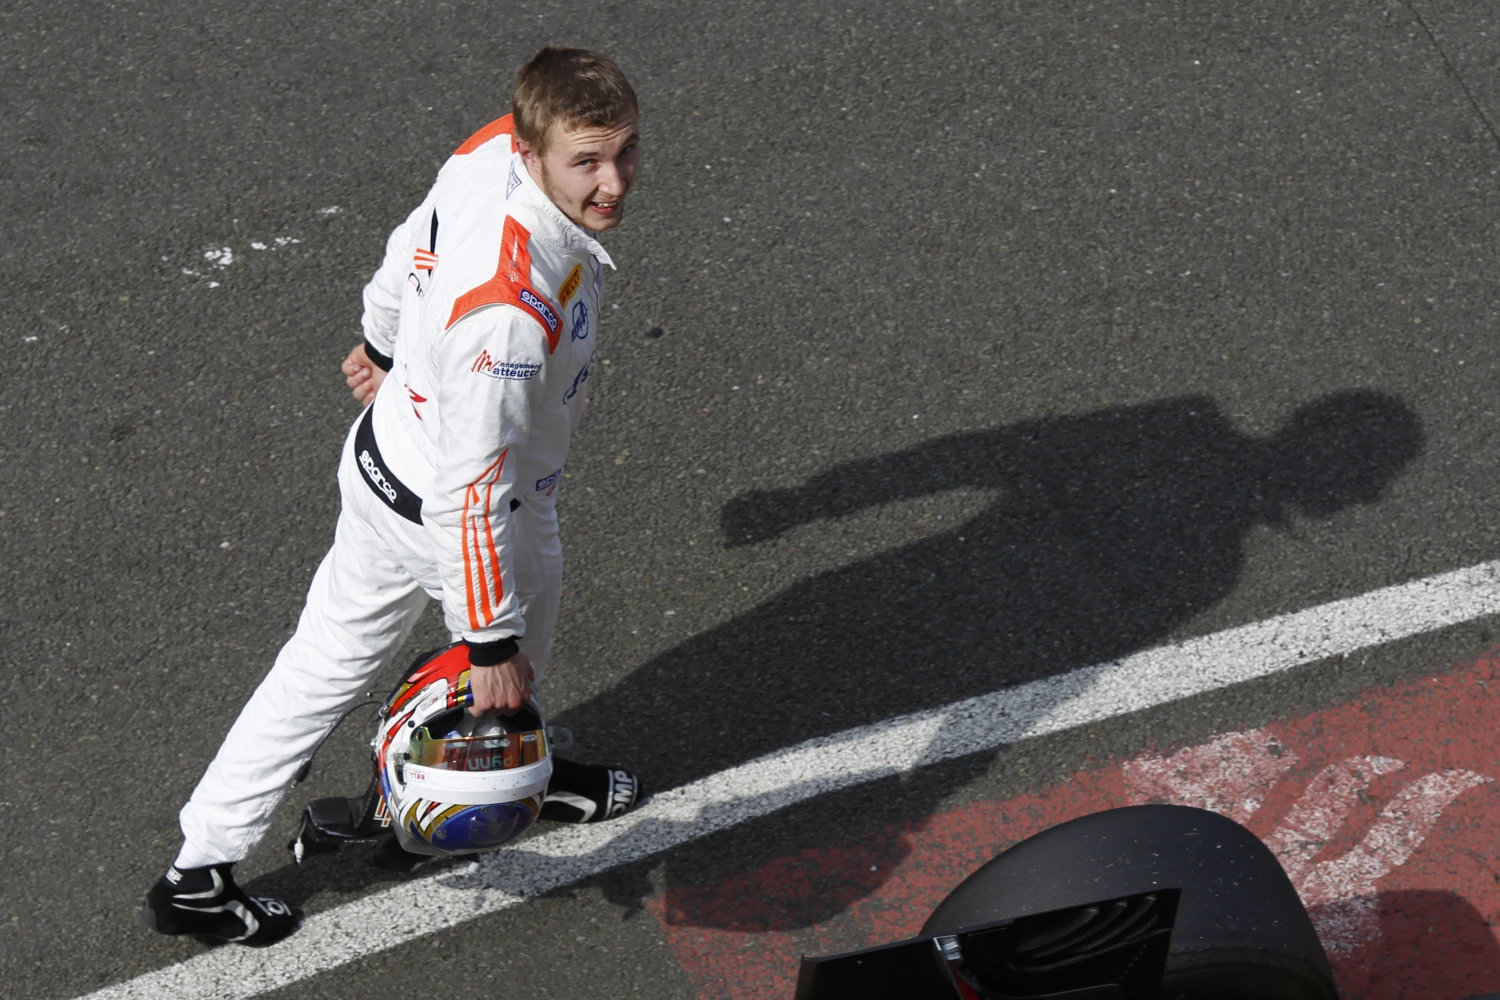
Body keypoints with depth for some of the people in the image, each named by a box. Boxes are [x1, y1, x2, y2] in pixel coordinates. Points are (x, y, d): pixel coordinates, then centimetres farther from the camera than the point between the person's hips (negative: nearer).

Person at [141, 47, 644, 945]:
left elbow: (418, 241, 7)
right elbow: (470, 493, -33)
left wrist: (385, 340, 26)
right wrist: (492, 641, -22)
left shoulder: (497, 148, -15)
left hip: (388, 455, 8)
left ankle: (197, 878, 35)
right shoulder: (508, 308, -41)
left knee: (327, 666, 21)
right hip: (448, 511, -8)